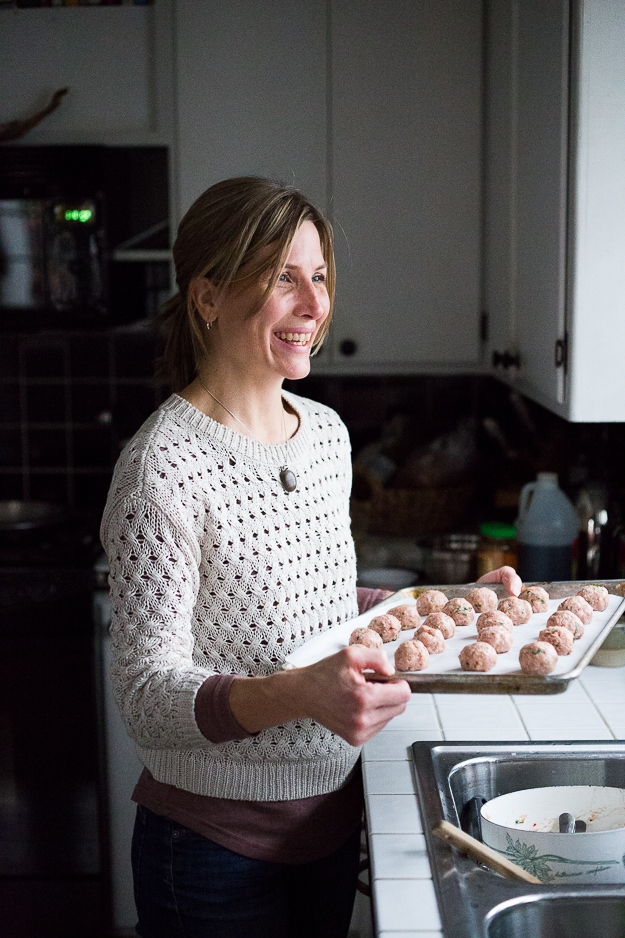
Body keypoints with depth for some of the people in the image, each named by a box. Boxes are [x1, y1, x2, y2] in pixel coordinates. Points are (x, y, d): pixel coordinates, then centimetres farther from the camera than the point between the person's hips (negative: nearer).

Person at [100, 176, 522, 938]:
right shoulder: (164, 467, -21)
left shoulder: (326, 432, 3)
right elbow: (147, 697, -22)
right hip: (218, 842, -7)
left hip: (329, 812, 7)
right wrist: (299, 694, -38)